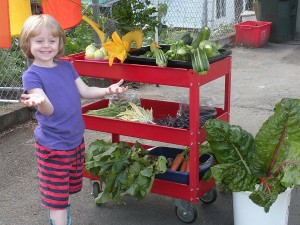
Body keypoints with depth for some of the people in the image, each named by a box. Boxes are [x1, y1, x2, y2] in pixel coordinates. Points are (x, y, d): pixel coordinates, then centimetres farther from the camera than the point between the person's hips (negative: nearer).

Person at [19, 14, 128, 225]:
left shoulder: (66, 66, 4)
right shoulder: (32, 75, -15)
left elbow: (85, 91, 6)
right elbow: (48, 110, -25)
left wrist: (108, 90, -9)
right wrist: (40, 101, -48)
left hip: (76, 139, 7)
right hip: (52, 145, -7)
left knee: (69, 186, 22)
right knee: (56, 194, 0)